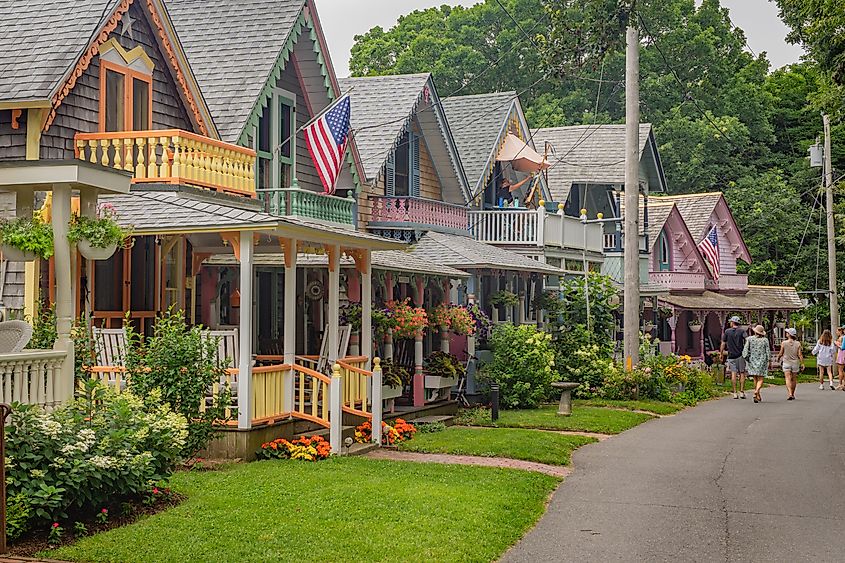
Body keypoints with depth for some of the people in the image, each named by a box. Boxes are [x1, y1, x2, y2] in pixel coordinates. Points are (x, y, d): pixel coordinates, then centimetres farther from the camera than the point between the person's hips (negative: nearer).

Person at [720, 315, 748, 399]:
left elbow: (723, 344, 7)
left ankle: (735, 393, -3)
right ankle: (742, 392, 1)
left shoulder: (727, 332, 4)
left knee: (733, 374, 0)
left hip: (731, 356, 1)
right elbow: (746, 342, -13)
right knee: (742, 373, 5)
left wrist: (721, 354, 17)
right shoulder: (742, 331, 1)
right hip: (740, 355, -1)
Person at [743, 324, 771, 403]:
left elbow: (745, 349, -6)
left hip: (752, 361, 2)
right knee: (760, 379, 0)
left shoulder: (749, 339, -2)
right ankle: (757, 391, -27)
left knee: (755, 379, 13)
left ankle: (758, 396, 17)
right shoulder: (765, 340, -2)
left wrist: (746, 358, 2)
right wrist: (769, 360, 10)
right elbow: (768, 351, 0)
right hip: (762, 361, -2)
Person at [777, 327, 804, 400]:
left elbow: (781, 353, 1)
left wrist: (778, 357, 22)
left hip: (786, 363, -2)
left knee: (788, 379, -8)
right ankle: (792, 394, 25)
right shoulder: (798, 343, -4)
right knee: (794, 379, 15)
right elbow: (800, 355, -7)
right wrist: (802, 364, -3)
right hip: (795, 363, 2)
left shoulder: (784, 343, -8)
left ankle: (790, 394, -24)